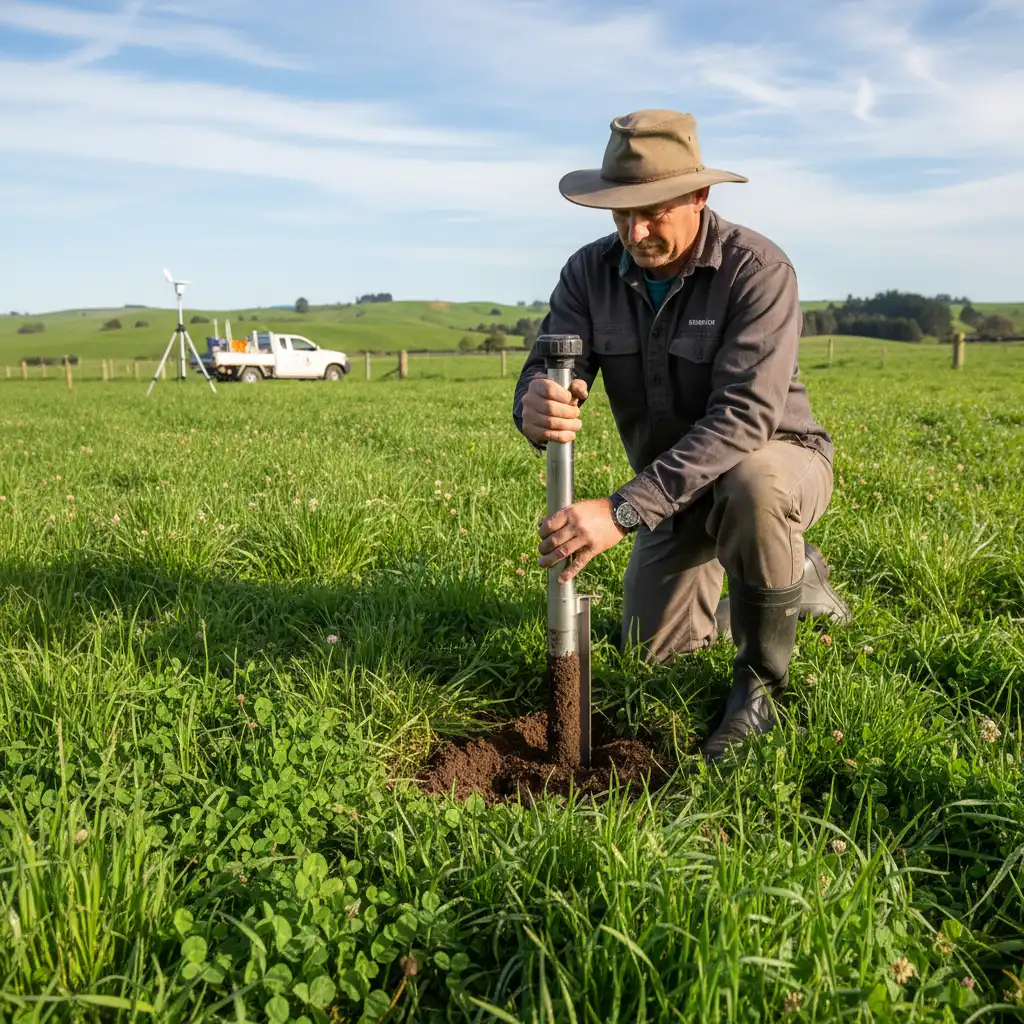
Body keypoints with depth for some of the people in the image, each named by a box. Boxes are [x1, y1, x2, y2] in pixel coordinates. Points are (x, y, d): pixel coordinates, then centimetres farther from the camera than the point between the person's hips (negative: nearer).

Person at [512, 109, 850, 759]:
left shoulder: (758, 269, -27)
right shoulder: (591, 273, -11)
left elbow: (744, 415, -38)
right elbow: (546, 370, -20)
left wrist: (623, 510, -48)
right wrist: (537, 408, -48)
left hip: (779, 462, -5)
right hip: (674, 488, 6)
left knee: (750, 484, -42)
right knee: (650, 647, 12)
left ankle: (762, 678, -15)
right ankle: (791, 576, 36)